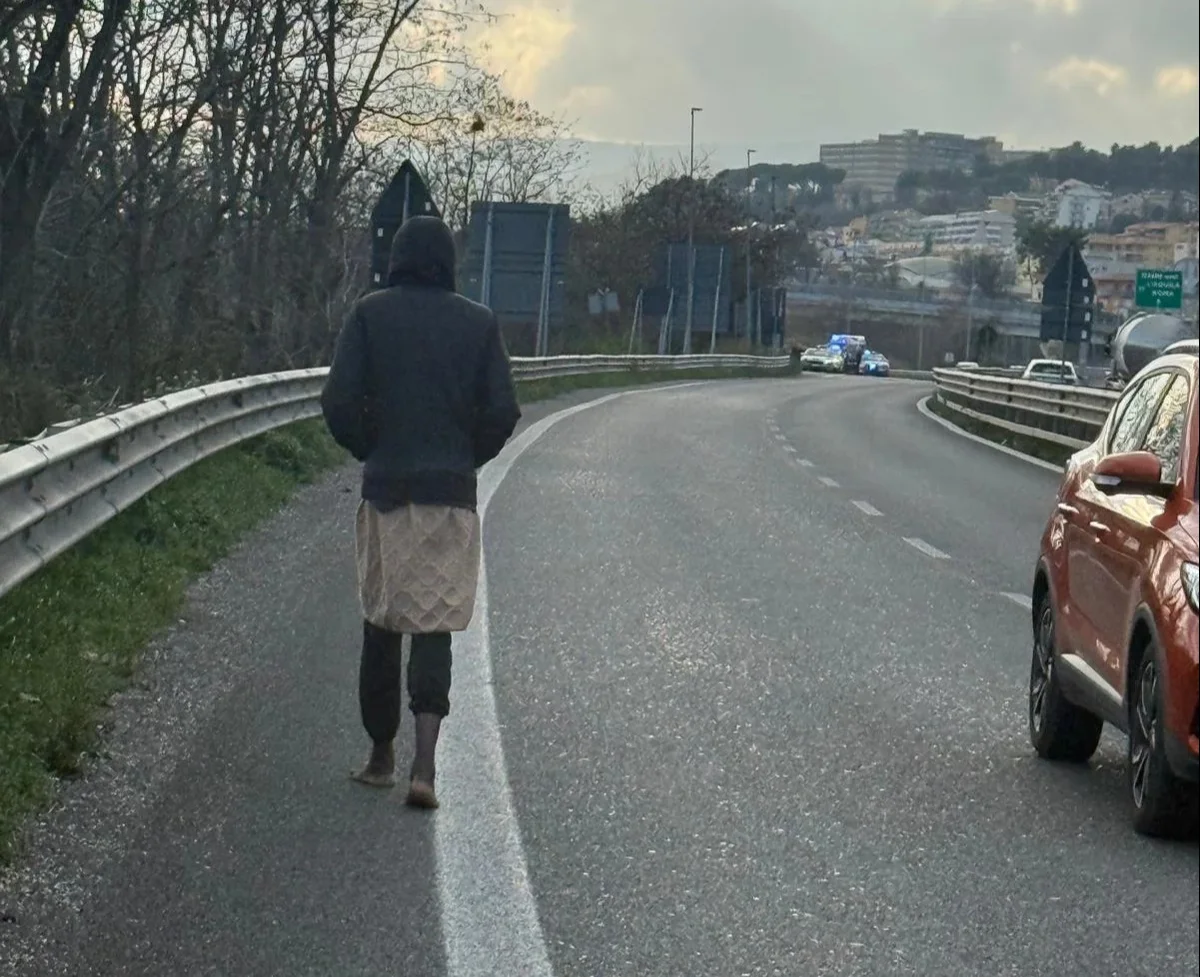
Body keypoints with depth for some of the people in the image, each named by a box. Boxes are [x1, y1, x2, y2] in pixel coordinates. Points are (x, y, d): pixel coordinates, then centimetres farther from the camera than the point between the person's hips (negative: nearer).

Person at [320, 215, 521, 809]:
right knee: (434, 626, 1)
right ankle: (423, 766, -13)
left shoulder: (370, 314, -1)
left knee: (381, 625, 12)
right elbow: (502, 412, -2)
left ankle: (381, 756, 21)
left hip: (386, 488, 0)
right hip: (452, 493, 0)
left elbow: (339, 402, -7)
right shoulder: (479, 323, 1)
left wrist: (370, 453, 10)